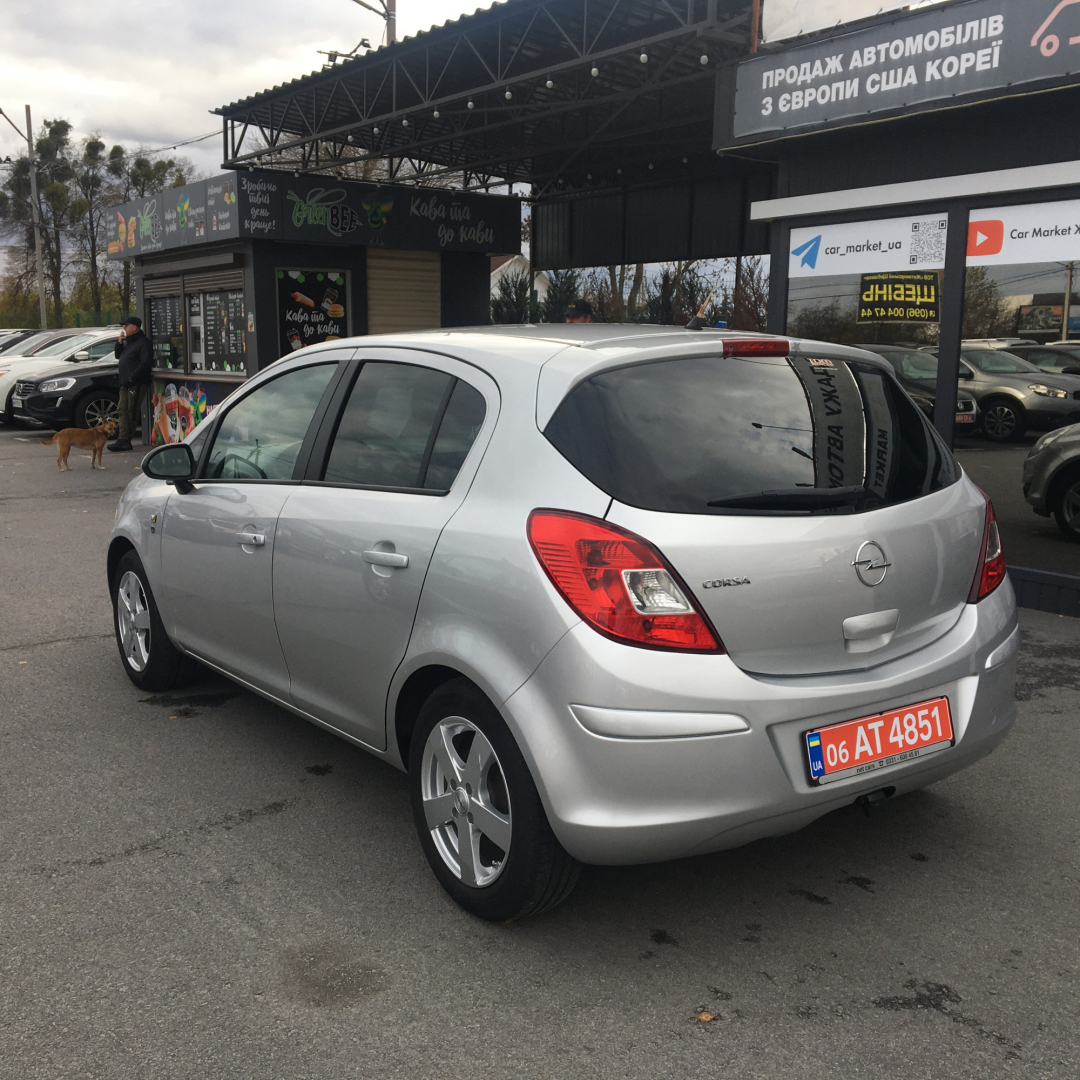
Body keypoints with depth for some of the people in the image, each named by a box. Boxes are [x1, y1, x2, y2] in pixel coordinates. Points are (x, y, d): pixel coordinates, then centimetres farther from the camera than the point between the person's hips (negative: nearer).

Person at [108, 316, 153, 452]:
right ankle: (123, 440, 4)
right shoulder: (128, 341, 21)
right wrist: (119, 342, 9)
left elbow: (145, 364, -19)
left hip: (136, 384, -10)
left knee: (131, 411, -6)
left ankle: (124, 440, -5)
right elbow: (118, 355, 25)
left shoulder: (143, 342, -10)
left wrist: (131, 377, -20)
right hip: (125, 383, 10)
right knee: (122, 411, 4)